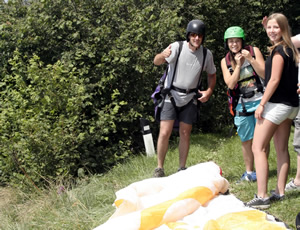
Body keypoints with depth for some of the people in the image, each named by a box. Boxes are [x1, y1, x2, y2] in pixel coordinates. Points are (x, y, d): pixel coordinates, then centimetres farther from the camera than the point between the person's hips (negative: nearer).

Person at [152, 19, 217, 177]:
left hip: (189, 99, 3)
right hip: (171, 96, -3)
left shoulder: (206, 54, -2)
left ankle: (182, 169, 18)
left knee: (185, 134, 6)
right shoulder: (177, 47, -14)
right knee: (165, 133, -9)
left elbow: (212, 75, 14)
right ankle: (159, 169, 3)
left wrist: (209, 91, -5)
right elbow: (156, 62, -26)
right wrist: (163, 55, -50)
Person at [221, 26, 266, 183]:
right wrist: (238, 65, -12)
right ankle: (249, 171, 19)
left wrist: (250, 59, -17)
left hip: (260, 101, -2)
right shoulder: (225, 61, 5)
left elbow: (264, 74, -7)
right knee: (246, 140, 7)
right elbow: (230, 84, -5)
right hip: (243, 104, 2)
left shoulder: (254, 51, -1)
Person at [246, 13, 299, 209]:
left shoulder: (279, 50, -13)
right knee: (282, 149, 12)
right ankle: (280, 192, 15)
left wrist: (262, 104, -15)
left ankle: (262, 197, -13)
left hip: (277, 104, -9)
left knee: (258, 148, -8)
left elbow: (274, 79, -18)